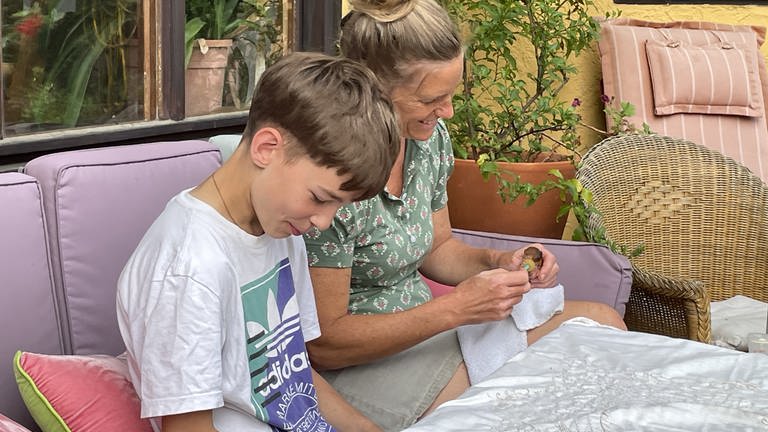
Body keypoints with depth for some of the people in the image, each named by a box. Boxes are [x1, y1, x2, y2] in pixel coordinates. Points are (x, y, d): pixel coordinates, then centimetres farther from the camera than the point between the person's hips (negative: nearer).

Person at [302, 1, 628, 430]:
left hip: (423, 326, 8)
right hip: (359, 363, -8)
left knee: (602, 321, 5)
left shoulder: (430, 135, -3)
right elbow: (323, 344, -23)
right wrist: (455, 308, -26)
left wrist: (498, 262, -8)